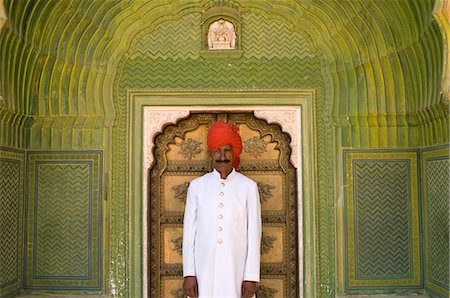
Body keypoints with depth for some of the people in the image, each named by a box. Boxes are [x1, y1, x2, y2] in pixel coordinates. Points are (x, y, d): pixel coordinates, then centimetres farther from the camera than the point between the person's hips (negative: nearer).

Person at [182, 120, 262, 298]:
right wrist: (189, 274, -1)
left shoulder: (248, 187, 1)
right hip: (203, 271, 1)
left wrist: (251, 276, -5)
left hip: (236, 271, -1)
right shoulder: (196, 186, 5)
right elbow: (189, 232, 4)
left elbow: (254, 234, -1)